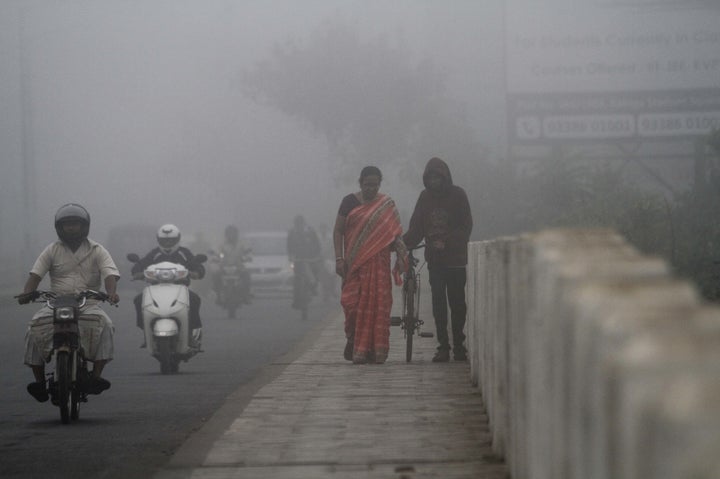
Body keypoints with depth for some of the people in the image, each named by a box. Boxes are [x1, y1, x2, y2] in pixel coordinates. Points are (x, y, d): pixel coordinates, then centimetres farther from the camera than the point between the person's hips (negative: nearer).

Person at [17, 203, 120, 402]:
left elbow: (110, 273, -7)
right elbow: (36, 273, -1)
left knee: (103, 325, -33)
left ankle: (96, 376, -32)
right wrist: (27, 292, -22)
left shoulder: (97, 251, 7)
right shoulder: (52, 250, 10)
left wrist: (111, 292, -30)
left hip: (88, 304, -1)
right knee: (35, 329, -26)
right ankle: (39, 380, -21)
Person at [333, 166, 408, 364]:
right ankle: (353, 340, 9)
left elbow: (394, 232, 10)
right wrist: (339, 258, -5)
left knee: (379, 303, -4)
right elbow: (338, 231, 4)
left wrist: (401, 255, -4)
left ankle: (376, 350, 0)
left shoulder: (386, 204, 9)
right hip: (355, 262, -1)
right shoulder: (350, 202, 4)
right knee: (353, 302, -9)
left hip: (379, 262, 1)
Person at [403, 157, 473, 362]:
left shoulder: (457, 195, -1)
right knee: (438, 303, -2)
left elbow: (465, 226, -6)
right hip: (434, 258, 3)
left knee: (457, 302, 0)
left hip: (455, 258, -2)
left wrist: (446, 242, -19)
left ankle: (458, 344, 9)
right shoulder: (425, 197, 8)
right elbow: (416, 227, 7)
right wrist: (402, 243, -10)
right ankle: (443, 346, 1)